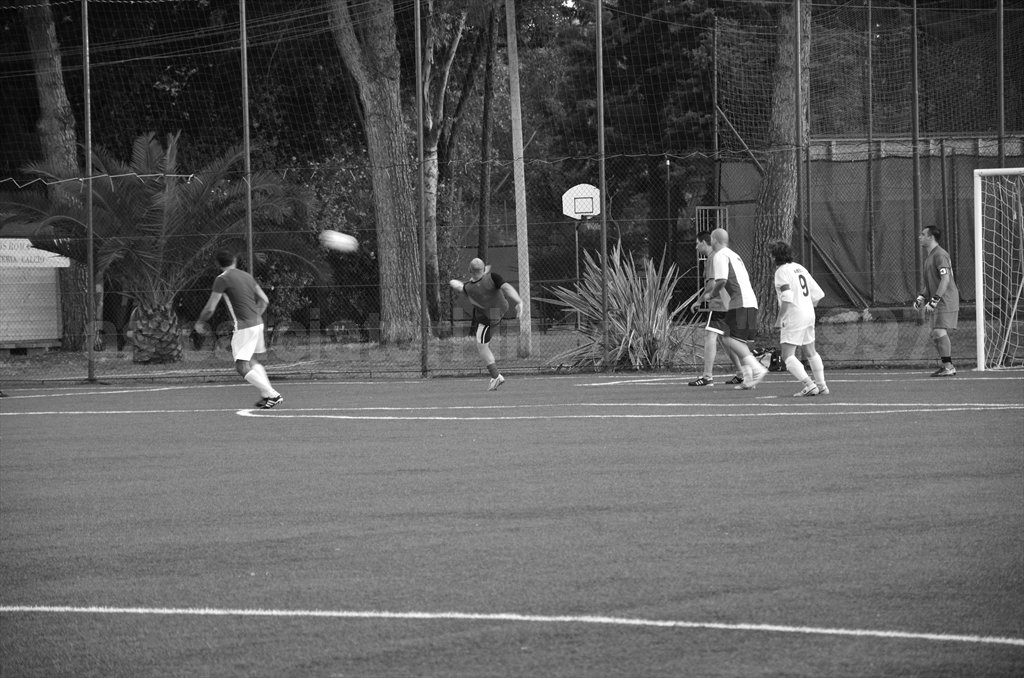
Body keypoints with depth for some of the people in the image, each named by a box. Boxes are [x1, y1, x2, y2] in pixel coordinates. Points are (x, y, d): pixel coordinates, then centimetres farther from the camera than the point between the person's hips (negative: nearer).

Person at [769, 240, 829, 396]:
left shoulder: (782, 271, -11)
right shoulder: (799, 268, 14)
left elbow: (787, 297, -23)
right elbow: (818, 293, 15)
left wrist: (780, 319, -16)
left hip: (794, 317, -9)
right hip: (809, 314, 9)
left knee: (787, 356, -8)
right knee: (810, 352, 21)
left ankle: (809, 385, -19)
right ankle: (822, 385, 24)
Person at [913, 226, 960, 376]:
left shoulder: (940, 255, -11)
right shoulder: (929, 256, 21)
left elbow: (945, 278, -20)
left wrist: (934, 300, -24)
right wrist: (921, 298, 17)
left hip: (946, 300, -10)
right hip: (938, 303, 10)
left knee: (940, 331, -16)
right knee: (936, 334, 8)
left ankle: (948, 366, -14)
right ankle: (947, 366, 13)